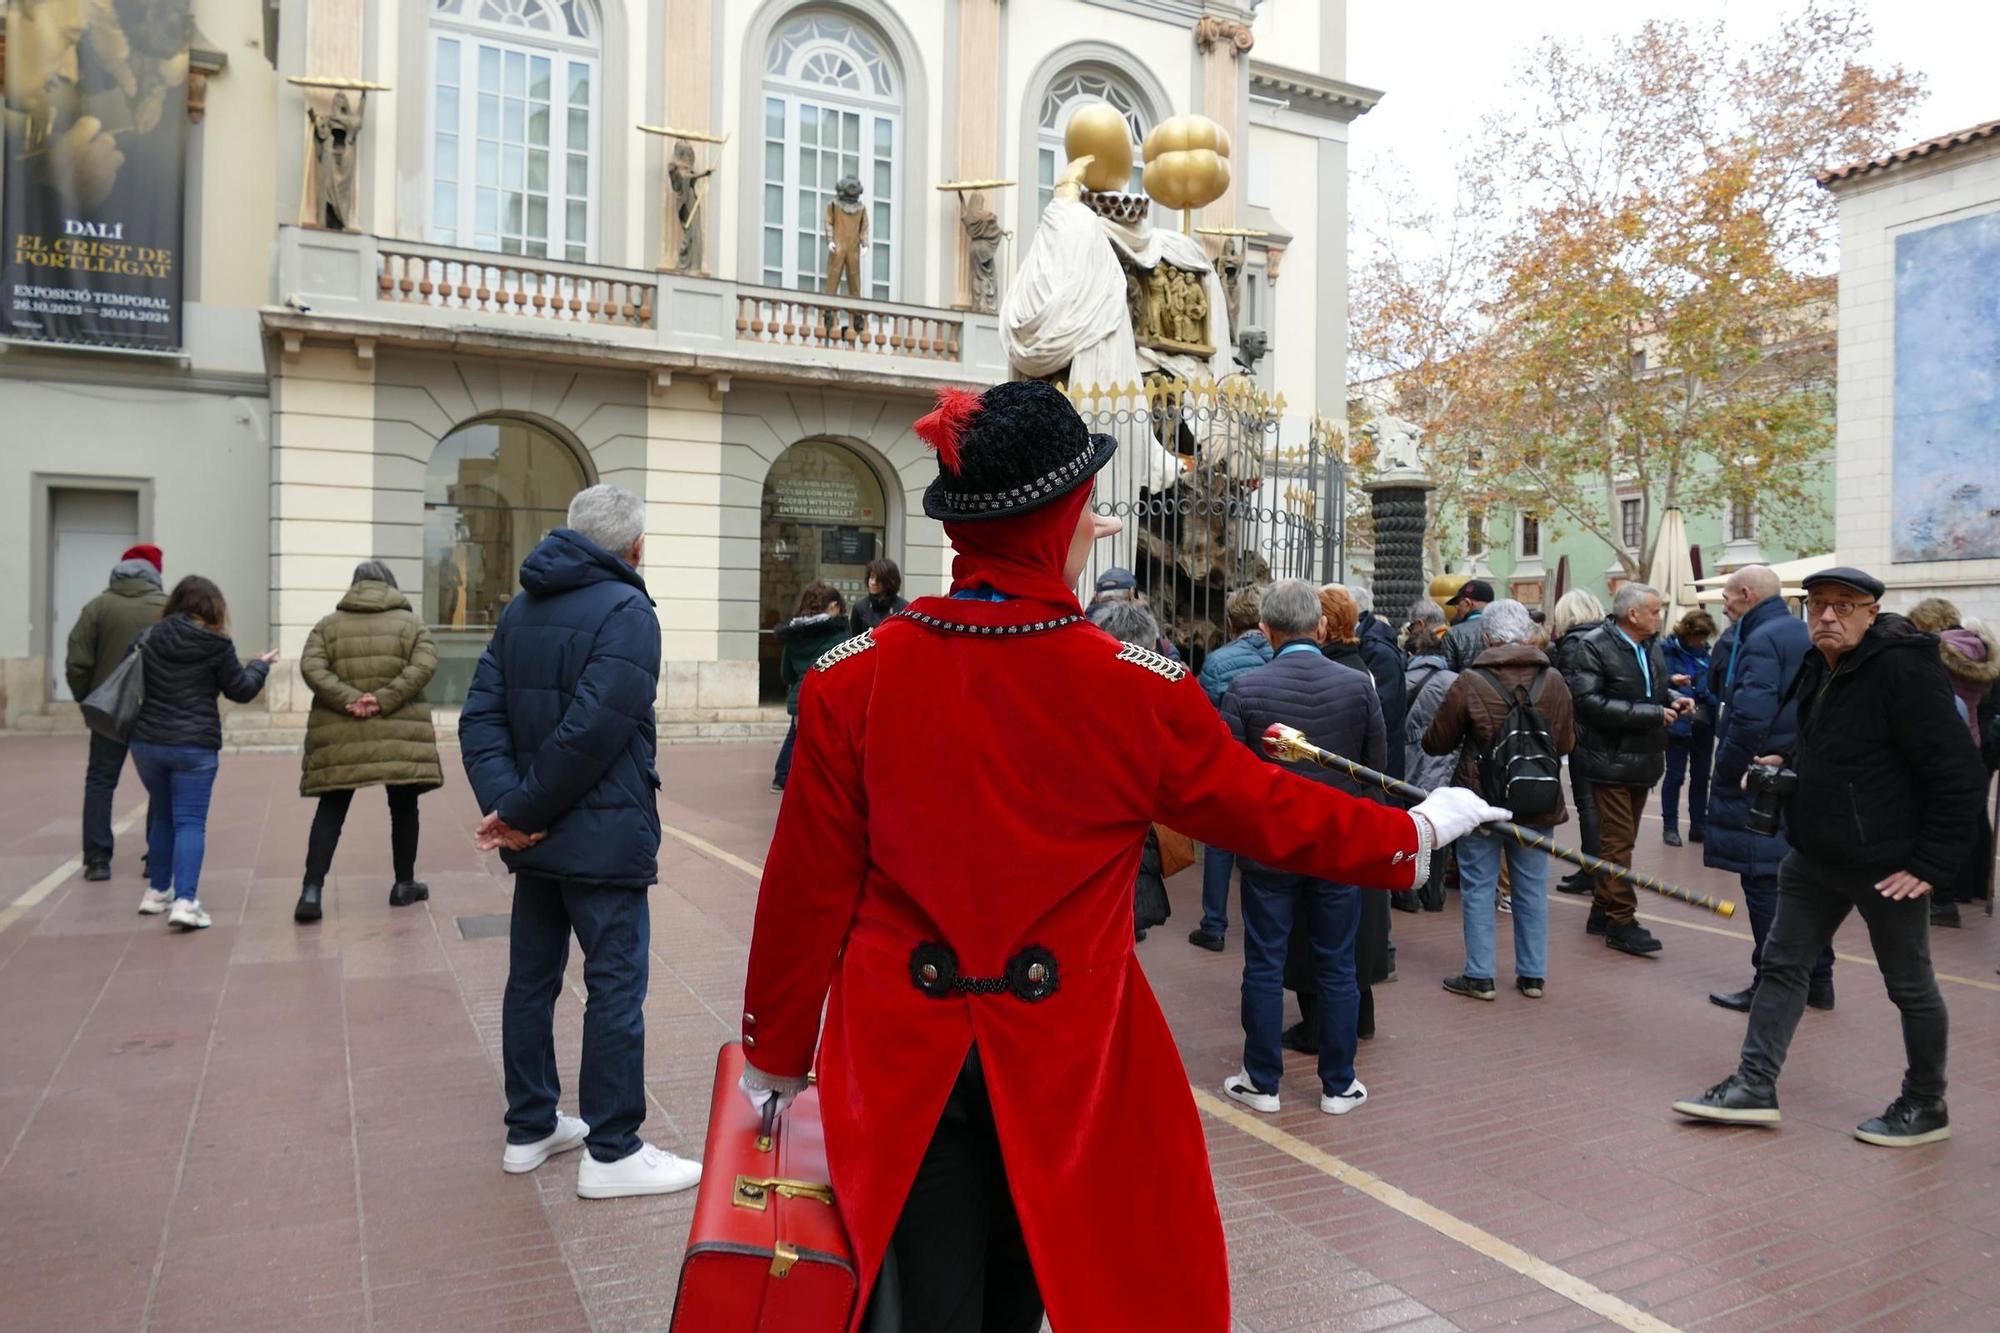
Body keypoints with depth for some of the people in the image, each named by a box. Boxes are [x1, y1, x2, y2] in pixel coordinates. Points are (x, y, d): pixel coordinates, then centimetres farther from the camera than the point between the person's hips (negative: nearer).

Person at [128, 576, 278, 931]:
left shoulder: (151, 640, 4)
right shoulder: (216, 645, -9)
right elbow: (241, 690, 1)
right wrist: (260, 665, 19)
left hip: (147, 742, 5)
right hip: (194, 746, -5)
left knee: (162, 817, 21)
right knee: (190, 823, -3)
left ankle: (158, 892, 31)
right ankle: (185, 901, -14)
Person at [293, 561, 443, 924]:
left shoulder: (328, 625, 11)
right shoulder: (410, 623, 7)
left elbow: (311, 668, -5)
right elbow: (423, 666, -10)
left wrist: (349, 699, -12)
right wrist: (384, 699, -13)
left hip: (340, 737, 1)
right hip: (399, 734, -1)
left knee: (331, 810, 6)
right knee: (403, 806, 11)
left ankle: (312, 890, -3)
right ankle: (404, 885, 19)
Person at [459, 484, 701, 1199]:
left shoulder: (520, 609, 12)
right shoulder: (625, 611, -13)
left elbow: (480, 717, 3)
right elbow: (591, 732, -23)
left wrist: (507, 805, -9)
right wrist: (521, 811, -13)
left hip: (537, 841, 8)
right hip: (604, 838, -8)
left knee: (531, 978, 16)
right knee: (616, 987, 0)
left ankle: (529, 1128, 29)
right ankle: (612, 1152, 7)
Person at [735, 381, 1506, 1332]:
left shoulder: (853, 680, -12)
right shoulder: (1141, 691, -14)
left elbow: (807, 887, -6)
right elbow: (1271, 814, 0)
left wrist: (777, 1052, 8)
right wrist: (1415, 831, 18)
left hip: (904, 1053, 0)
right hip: (1064, 1052, 0)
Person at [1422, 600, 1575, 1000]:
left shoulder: (1470, 682, -14)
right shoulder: (1553, 681, -3)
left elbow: (1436, 742, -7)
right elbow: (1567, 743, 8)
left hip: (1481, 802, -3)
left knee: (1479, 888, 6)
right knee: (1532, 890, 13)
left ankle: (1480, 975, 10)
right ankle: (1533, 975, 22)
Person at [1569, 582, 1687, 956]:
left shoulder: (1651, 647, 9)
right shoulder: (1595, 646, -15)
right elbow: (1587, 700, -23)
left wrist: (1673, 699, 1)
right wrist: (1650, 714, -22)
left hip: (1643, 758, 8)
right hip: (1610, 759, -8)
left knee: (1621, 840, 15)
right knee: (1618, 841, -5)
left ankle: (1602, 911, 26)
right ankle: (1621, 922, 1)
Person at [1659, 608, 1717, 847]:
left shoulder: (1704, 651, 8)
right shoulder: (1667, 650, -8)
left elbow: (1713, 683, 15)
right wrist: (1671, 680, -32)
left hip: (1704, 723, 5)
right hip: (1678, 723, -5)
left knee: (1701, 775, 12)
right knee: (1675, 776, 1)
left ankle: (1699, 825, 22)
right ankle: (1669, 826, 10)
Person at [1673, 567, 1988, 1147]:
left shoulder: (1905, 668, -18)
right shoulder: (1819, 666, 8)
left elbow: (1960, 774, -20)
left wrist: (1933, 863, -19)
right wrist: (1785, 761, 5)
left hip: (1885, 865, -8)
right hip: (1816, 856, 8)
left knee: (1910, 985, 9)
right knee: (1783, 964, 9)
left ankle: (1926, 1107, 27)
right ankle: (1754, 1086, 16)